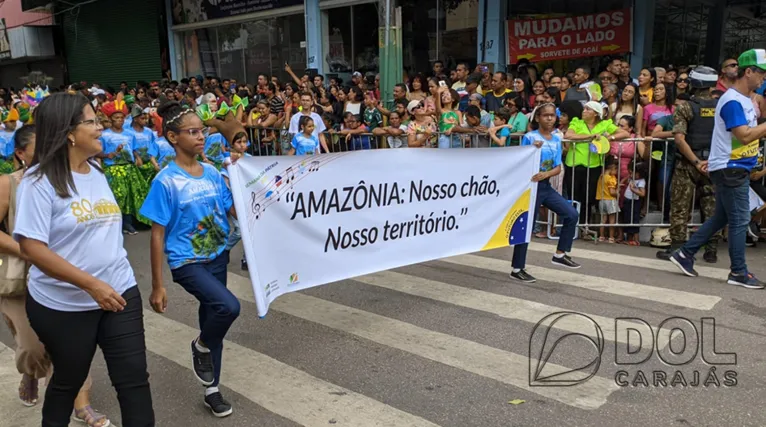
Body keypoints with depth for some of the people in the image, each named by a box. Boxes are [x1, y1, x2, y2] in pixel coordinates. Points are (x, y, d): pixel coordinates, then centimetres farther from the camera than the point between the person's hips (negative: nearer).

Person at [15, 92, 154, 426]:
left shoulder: (97, 174, 7)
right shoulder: (39, 181, -14)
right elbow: (31, 248, -20)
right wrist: (92, 284, -24)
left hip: (120, 293, 5)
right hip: (63, 305, -5)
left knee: (134, 379, 4)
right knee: (68, 381, 17)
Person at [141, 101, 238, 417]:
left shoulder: (213, 173, 2)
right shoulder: (166, 181, -13)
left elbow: (235, 212, 9)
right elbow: (157, 235, -11)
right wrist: (157, 286, -10)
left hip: (217, 258, 6)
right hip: (187, 263, -6)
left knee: (213, 318, 15)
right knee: (229, 307, -26)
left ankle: (211, 391, 34)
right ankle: (201, 347, 8)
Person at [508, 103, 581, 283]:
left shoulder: (556, 138, 6)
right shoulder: (530, 137, -10)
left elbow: (558, 168, 3)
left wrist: (546, 174, -17)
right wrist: (533, 150, -26)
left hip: (546, 185, 6)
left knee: (571, 214, -1)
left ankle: (560, 254, 15)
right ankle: (517, 269, 10)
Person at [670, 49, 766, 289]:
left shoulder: (745, 99, 13)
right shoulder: (733, 101, -17)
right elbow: (745, 135, -24)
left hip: (737, 168, 10)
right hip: (730, 169, -10)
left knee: (721, 218, 14)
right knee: (739, 220, -2)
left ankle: (685, 254, 20)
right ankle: (739, 273, 7)